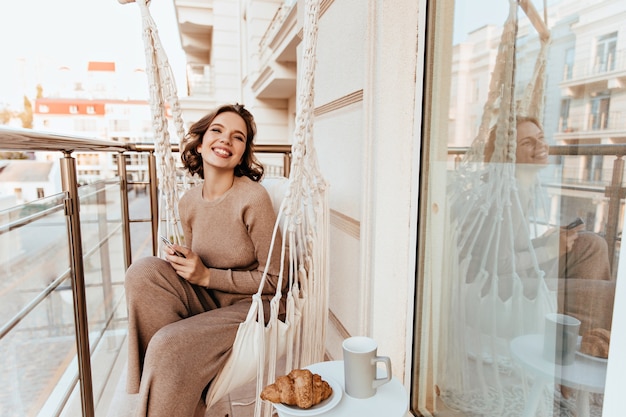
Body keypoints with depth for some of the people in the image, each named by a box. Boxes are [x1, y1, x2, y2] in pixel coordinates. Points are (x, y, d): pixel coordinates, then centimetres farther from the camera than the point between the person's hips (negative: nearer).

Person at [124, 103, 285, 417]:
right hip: (206, 299, 6)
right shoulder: (188, 202, 1)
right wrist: (180, 258, -10)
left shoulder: (253, 198, -19)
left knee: (168, 345, -28)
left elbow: (273, 280, -13)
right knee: (143, 270, -18)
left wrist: (207, 276, -18)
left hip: (247, 307, -6)